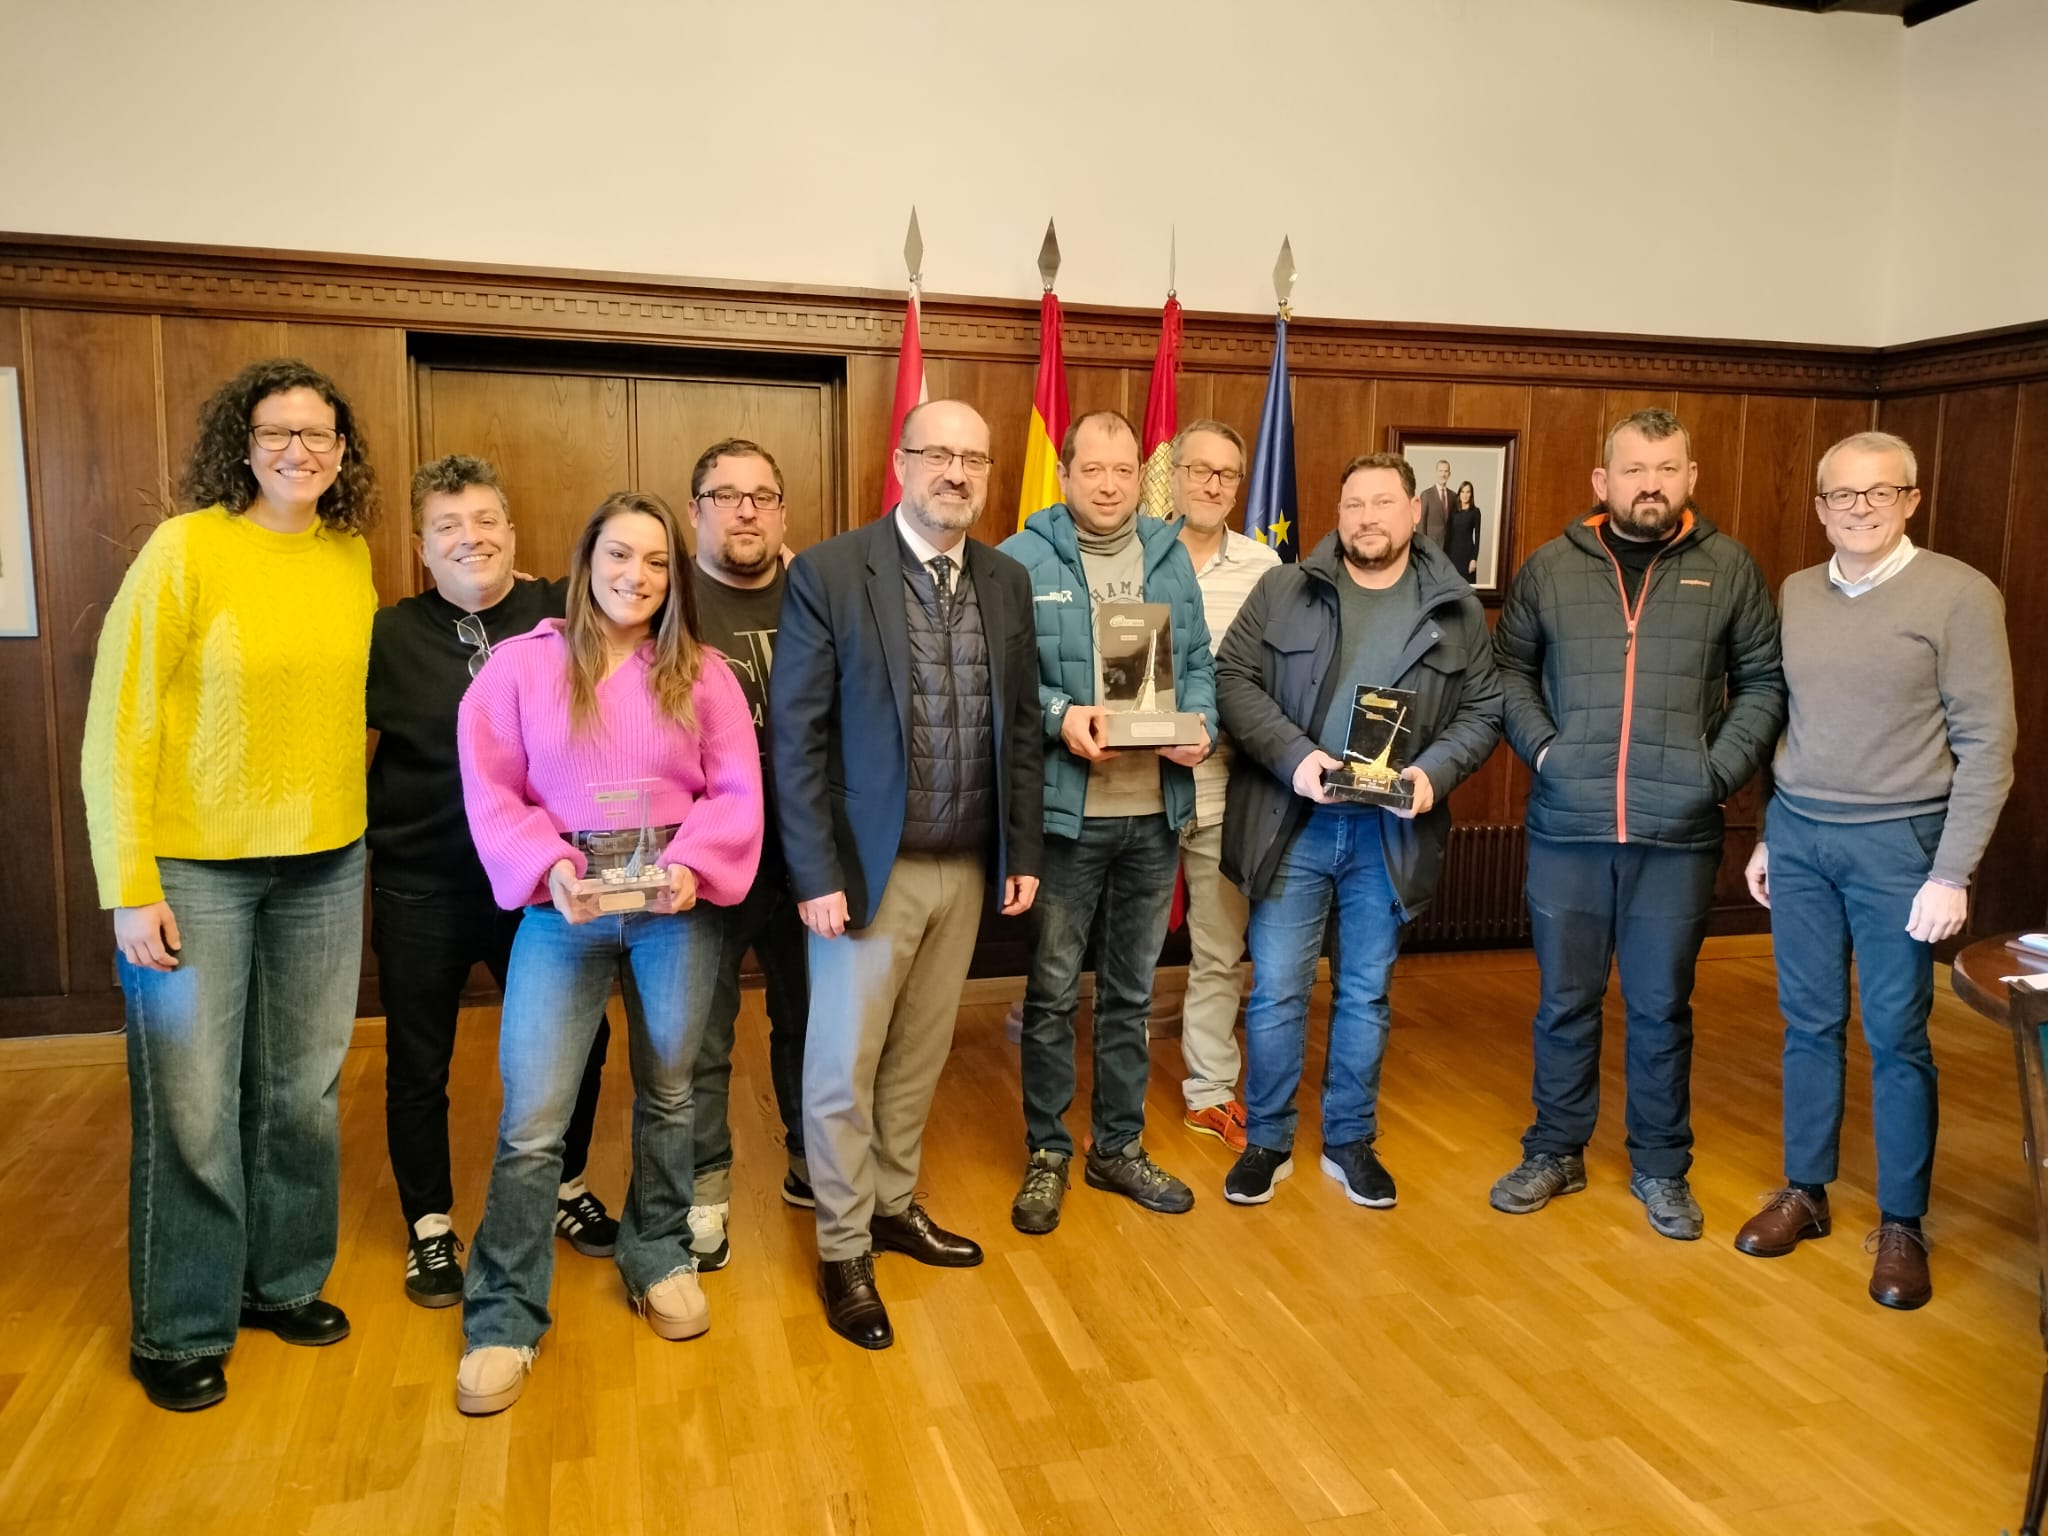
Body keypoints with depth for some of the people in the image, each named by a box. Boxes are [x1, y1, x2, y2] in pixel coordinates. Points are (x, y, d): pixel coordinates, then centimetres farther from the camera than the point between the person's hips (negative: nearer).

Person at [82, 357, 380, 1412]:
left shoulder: (352, 556, 3)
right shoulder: (185, 548, -11)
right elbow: (116, 727, -10)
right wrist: (129, 888, -13)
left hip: (325, 862, 4)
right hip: (193, 868, -4)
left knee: (302, 1091, 14)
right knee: (191, 1108, 4)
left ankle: (283, 1280, 34)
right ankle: (180, 1331, 23)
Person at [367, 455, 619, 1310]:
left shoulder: (564, 617, -5)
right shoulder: (390, 637, -5)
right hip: (421, 887, 0)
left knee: (575, 1042, 13)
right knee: (418, 1065, 13)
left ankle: (565, 1190, 39)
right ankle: (429, 1228, 34)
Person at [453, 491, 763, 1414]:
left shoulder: (701, 672, 4)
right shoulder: (521, 664, 1)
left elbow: (736, 791, 1)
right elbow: (490, 791, -2)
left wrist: (691, 864, -16)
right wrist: (549, 869, -17)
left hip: (676, 904, 2)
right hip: (563, 905, -1)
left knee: (668, 1097, 16)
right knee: (531, 1122, -3)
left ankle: (658, 1258, 38)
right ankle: (503, 1319, 13)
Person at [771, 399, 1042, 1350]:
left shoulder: (1007, 583, 6)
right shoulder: (828, 573, -10)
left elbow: (1021, 727, 9)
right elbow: (795, 734, -11)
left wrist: (1022, 855, 7)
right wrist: (816, 873, -14)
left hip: (967, 870, 5)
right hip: (867, 868, -5)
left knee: (919, 1056, 18)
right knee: (843, 1067, 6)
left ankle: (893, 1204, 37)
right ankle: (843, 1248, 23)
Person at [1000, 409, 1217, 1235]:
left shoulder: (1170, 555, 10)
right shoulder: (1022, 559, -5)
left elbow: (1198, 662, 11)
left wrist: (1200, 724, -7)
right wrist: (1059, 716, -23)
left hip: (1155, 811, 4)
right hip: (1064, 809, -4)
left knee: (1132, 991, 16)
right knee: (1052, 992, 7)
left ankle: (1119, 1146, 31)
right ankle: (1046, 1153, 24)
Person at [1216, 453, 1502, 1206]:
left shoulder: (1456, 609, 4)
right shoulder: (1282, 590, 1)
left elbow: (1483, 710, 5)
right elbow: (1233, 678, -4)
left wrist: (1435, 771, -13)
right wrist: (1293, 755, -17)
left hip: (1390, 831, 1)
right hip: (1293, 823, -1)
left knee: (1367, 994, 12)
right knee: (1276, 989, 4)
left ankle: (1350, 1141, 28)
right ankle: (1268, 1141, 20)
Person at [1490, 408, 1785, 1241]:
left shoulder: (1728, 569, 3)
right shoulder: (1551, 567, 3)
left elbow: (1764, 683, 6)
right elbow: (1509, 665, 10)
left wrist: (1722, 766, -6)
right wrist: (1538, 743, -5)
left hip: (1678, 834, 0)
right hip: (1567, 826, 1)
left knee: (1662, 1007, 10)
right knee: (1565, 999, 11)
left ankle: (1661, 1169, 27)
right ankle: (1555, 1152, 27)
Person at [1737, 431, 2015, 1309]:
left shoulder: (1959, 595, -8)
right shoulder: (1796, 594, 6)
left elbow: (1986, 743, -9)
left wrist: (1953, 874, -12)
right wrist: (1769, 834, 11)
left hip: (1897, 841, -4)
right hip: (1798, 834, 4)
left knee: (1896, 1037, 3)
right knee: (1809, 1024, 11)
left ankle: (1901, 1224, 18)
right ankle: (1805, 1192, 25)